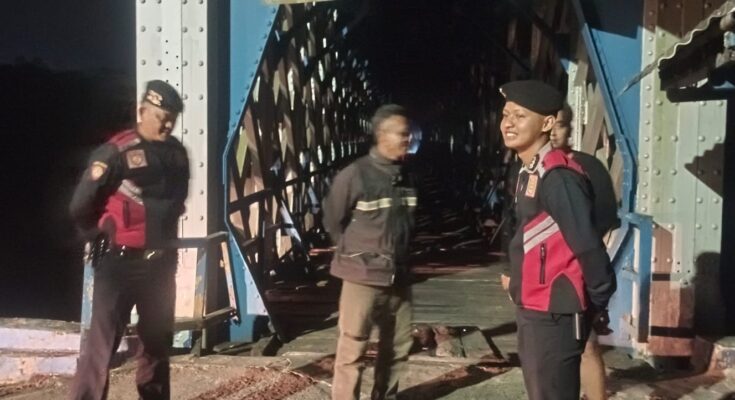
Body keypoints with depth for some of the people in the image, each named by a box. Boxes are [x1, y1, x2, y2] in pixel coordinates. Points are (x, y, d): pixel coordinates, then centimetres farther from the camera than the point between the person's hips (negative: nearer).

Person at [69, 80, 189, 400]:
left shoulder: (177, 154, 5)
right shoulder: (116, 152, -13)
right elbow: (80, 207, -8)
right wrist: (104, 238, 5)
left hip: (162, 262, 6)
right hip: (120, 263, -6)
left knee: (158, 342, 16)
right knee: (102, 343, -7)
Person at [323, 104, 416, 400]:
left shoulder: (405, 177, 5)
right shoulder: (354, 175, -13)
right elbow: (332, 220, -3)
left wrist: (400, 256, 13)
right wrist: (356, 254, 5)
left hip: (398, 276, 7)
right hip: (363, 277, -6)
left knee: (398, 346, 17)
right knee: (352, 349, 0)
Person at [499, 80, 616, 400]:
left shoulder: (557, 177, -19)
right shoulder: (530, 173, 11)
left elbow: (587, 245, -21)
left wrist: (598, 305, -11)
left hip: (554, 315, -10)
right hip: (532, 310, 10)